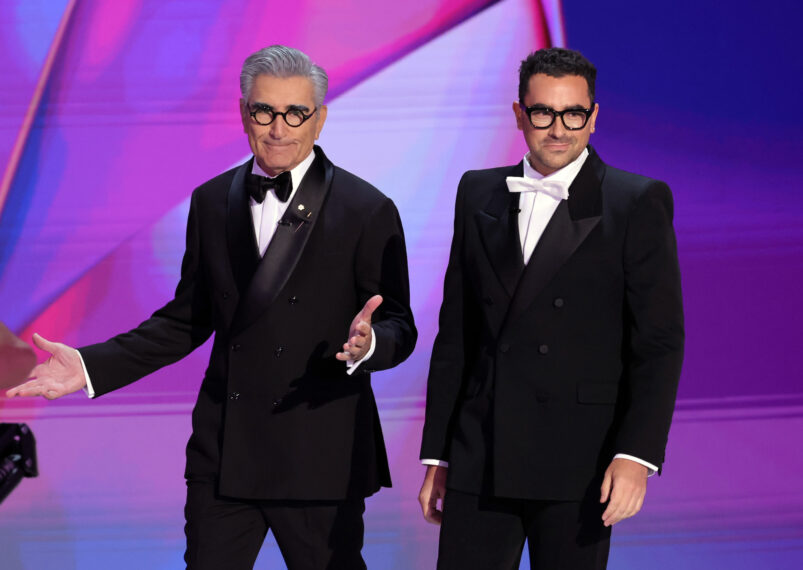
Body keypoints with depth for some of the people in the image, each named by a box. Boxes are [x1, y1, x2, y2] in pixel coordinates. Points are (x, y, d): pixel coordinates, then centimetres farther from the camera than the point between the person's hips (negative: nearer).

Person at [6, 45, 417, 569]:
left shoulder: (368, 211, -4)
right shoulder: (211, 202, 10)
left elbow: (399, 328, -4)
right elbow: (189, 319, 15)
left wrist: (366, 344, -28)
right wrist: (91, 366, 6)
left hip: (322, 457, -4)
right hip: (223, 452, 4)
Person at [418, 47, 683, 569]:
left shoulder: (639, 203, -1)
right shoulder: (479, 194, 12)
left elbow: (660, 343, -6)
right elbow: (455, 334, 14)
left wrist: (636, 455, -16)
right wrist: (437, 455, 11)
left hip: (577, 467, -3)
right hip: (479, 466, 4)